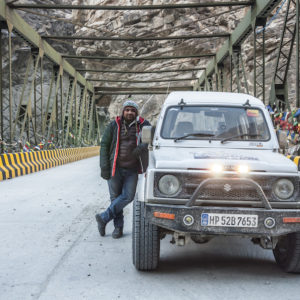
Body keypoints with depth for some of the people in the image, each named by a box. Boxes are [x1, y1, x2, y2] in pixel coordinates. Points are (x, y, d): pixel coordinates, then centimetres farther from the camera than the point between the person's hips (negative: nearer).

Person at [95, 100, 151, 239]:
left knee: (128, 196, -10)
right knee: (115, 197, 5)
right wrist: (104, 167, -7)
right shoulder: (114, 125, 1)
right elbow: (104, 145, 1)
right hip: (115, 168, 0)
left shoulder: (143, 125, 4)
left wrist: (142, 147, -25)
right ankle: (118, 227, 18)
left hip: (132, 170, 0)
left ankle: (103, 218, 4)